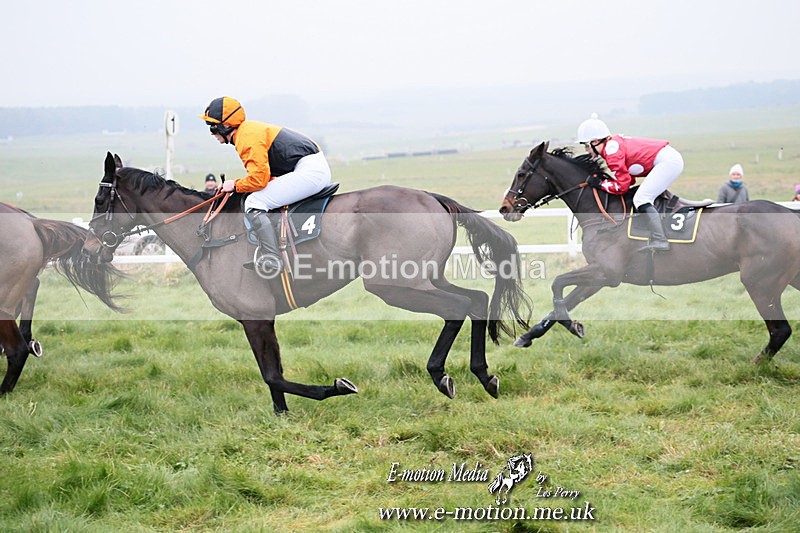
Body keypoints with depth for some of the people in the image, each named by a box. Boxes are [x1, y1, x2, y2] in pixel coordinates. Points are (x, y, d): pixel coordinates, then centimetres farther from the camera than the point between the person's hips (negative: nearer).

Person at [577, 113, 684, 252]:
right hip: (671, 158, 11)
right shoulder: (614, 143, 14)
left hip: (667, 161, -11)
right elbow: (630, 180, 15)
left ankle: (659, 240, -26)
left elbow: (622, 186, -15)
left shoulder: (611, 151, -15)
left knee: (641, 199, -15)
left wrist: (600, 184, -4)